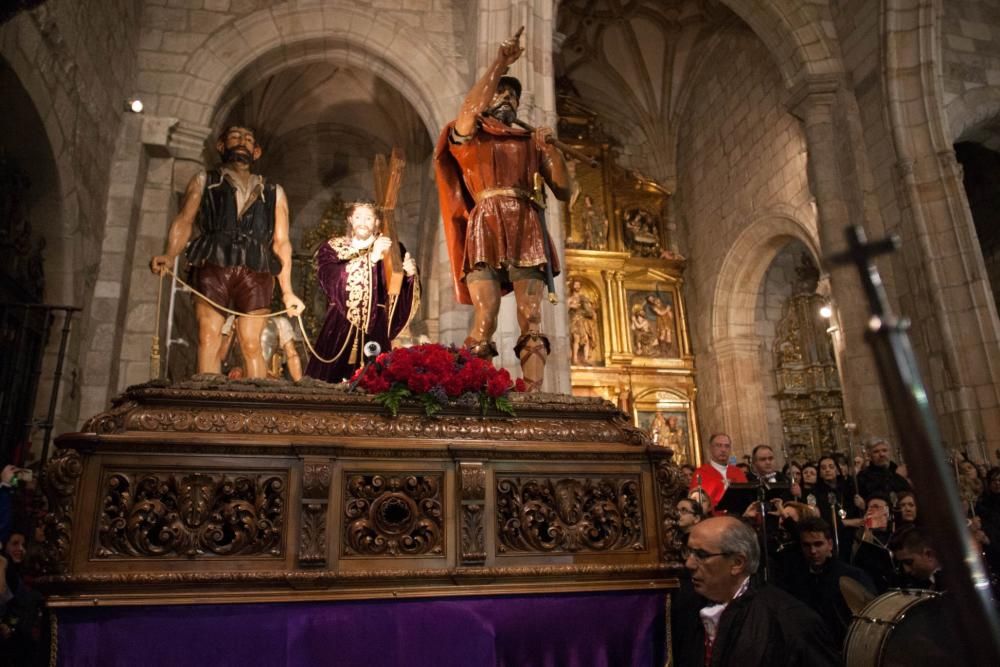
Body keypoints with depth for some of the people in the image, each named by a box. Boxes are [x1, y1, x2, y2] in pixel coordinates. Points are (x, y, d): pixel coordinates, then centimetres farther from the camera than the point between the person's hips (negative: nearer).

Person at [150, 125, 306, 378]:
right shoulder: (204, 180, 23)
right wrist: (169, 256, -9)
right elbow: (185, 221, 11)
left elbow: (281, 242, 16)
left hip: (255, 272, 0)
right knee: (208, 340, -11)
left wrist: (287, 291, 8)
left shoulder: (273, 193, 24)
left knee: (251, 346, -8)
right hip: (212, 267, 0)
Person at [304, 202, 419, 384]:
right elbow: (330, 279, -15)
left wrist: (410, 275, -18)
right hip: (340, 328, 0)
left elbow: (400, 294, 4)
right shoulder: (333, 248, 7)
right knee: (331, 379, -4)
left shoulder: (388, 250, 9)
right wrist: (370, 257, -21)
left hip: (375, 329, 1)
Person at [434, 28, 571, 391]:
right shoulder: (468, 136, 17)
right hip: (486, 230, -3)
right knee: (485, 321, -16)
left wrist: (550, 150, 7)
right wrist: (500, 62, -5)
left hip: (528, 233, 3)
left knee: (532, 324, -10)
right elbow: (469, 109, -9)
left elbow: (564, 192, 19)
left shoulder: (529, 142, 25)